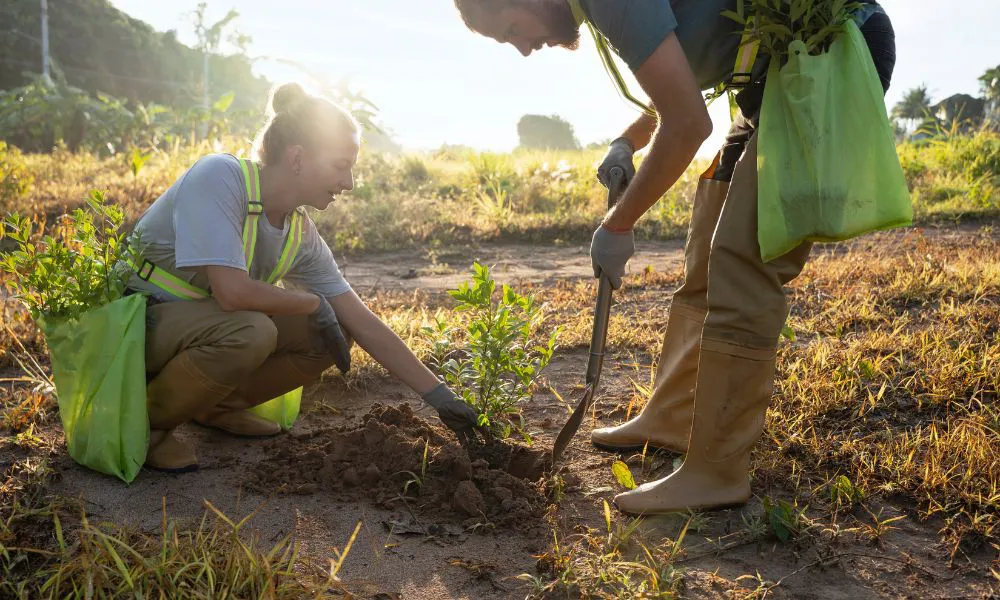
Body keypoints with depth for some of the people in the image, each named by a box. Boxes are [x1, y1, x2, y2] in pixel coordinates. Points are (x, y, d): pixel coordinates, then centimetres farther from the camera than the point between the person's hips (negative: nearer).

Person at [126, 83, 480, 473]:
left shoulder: (302, 236, -5)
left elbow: (363, 324, -4)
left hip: (210, 319, 7)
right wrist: (313, 303, -18)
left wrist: (439, 395, -6)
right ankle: (146, 422, -10)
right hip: (139, 323, -7)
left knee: (335, 332, -6)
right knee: (250, 333, -35)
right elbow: (232, 292, -36)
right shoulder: (220, 177, -25)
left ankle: (218, 406, 11)